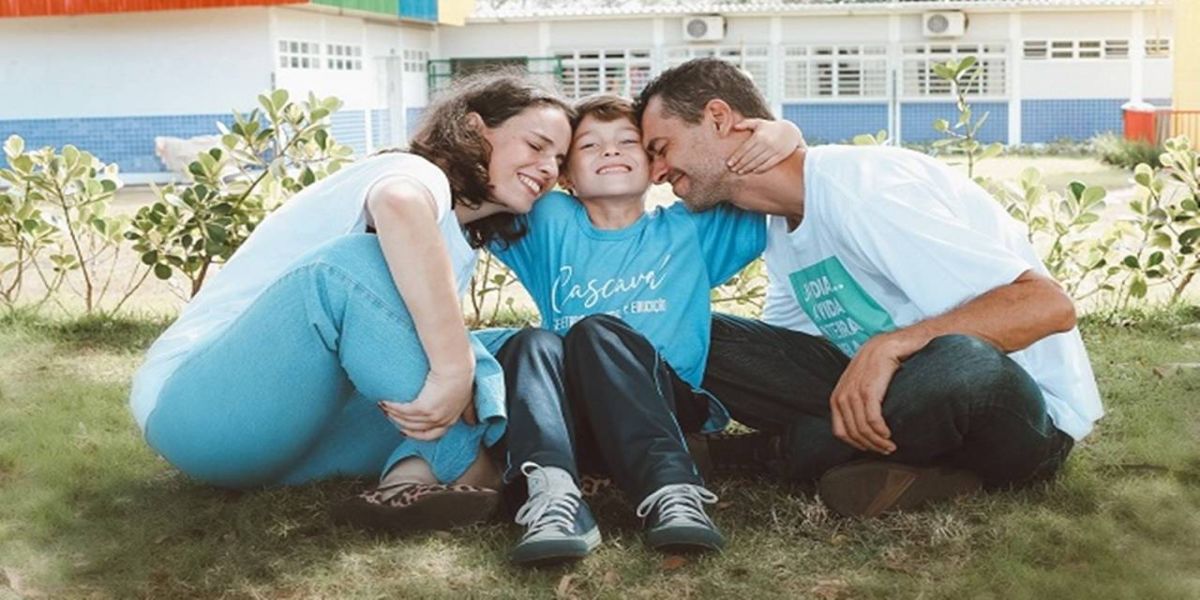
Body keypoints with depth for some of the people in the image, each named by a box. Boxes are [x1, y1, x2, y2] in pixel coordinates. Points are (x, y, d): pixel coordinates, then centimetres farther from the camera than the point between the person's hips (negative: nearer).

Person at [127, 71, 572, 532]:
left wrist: (462, 383, -17)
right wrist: (452, 370, -41)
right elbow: (399, 206, -37)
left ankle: (414, 477, -29)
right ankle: (473, 471, -28)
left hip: (296, 425, 8)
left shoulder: (461, 244, 17)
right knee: (355, 262, -31)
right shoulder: (420, 176, -11)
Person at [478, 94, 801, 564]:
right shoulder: (549, 223, 17)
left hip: (668, 409, -1)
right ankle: (552, 494, -51)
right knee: (531, 344, -26)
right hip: (575, 425, 1)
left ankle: (671, 491, -48)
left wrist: (787, 135, -3)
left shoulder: (691, 229, 16)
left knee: (598, 331, -28)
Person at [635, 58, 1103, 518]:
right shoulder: (779, 234, 8)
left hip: (1032, 415, -7)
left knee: (959, 364, -44)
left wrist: (889, 347, -38)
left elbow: (1048, 305, -27)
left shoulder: (861, 189, -22)